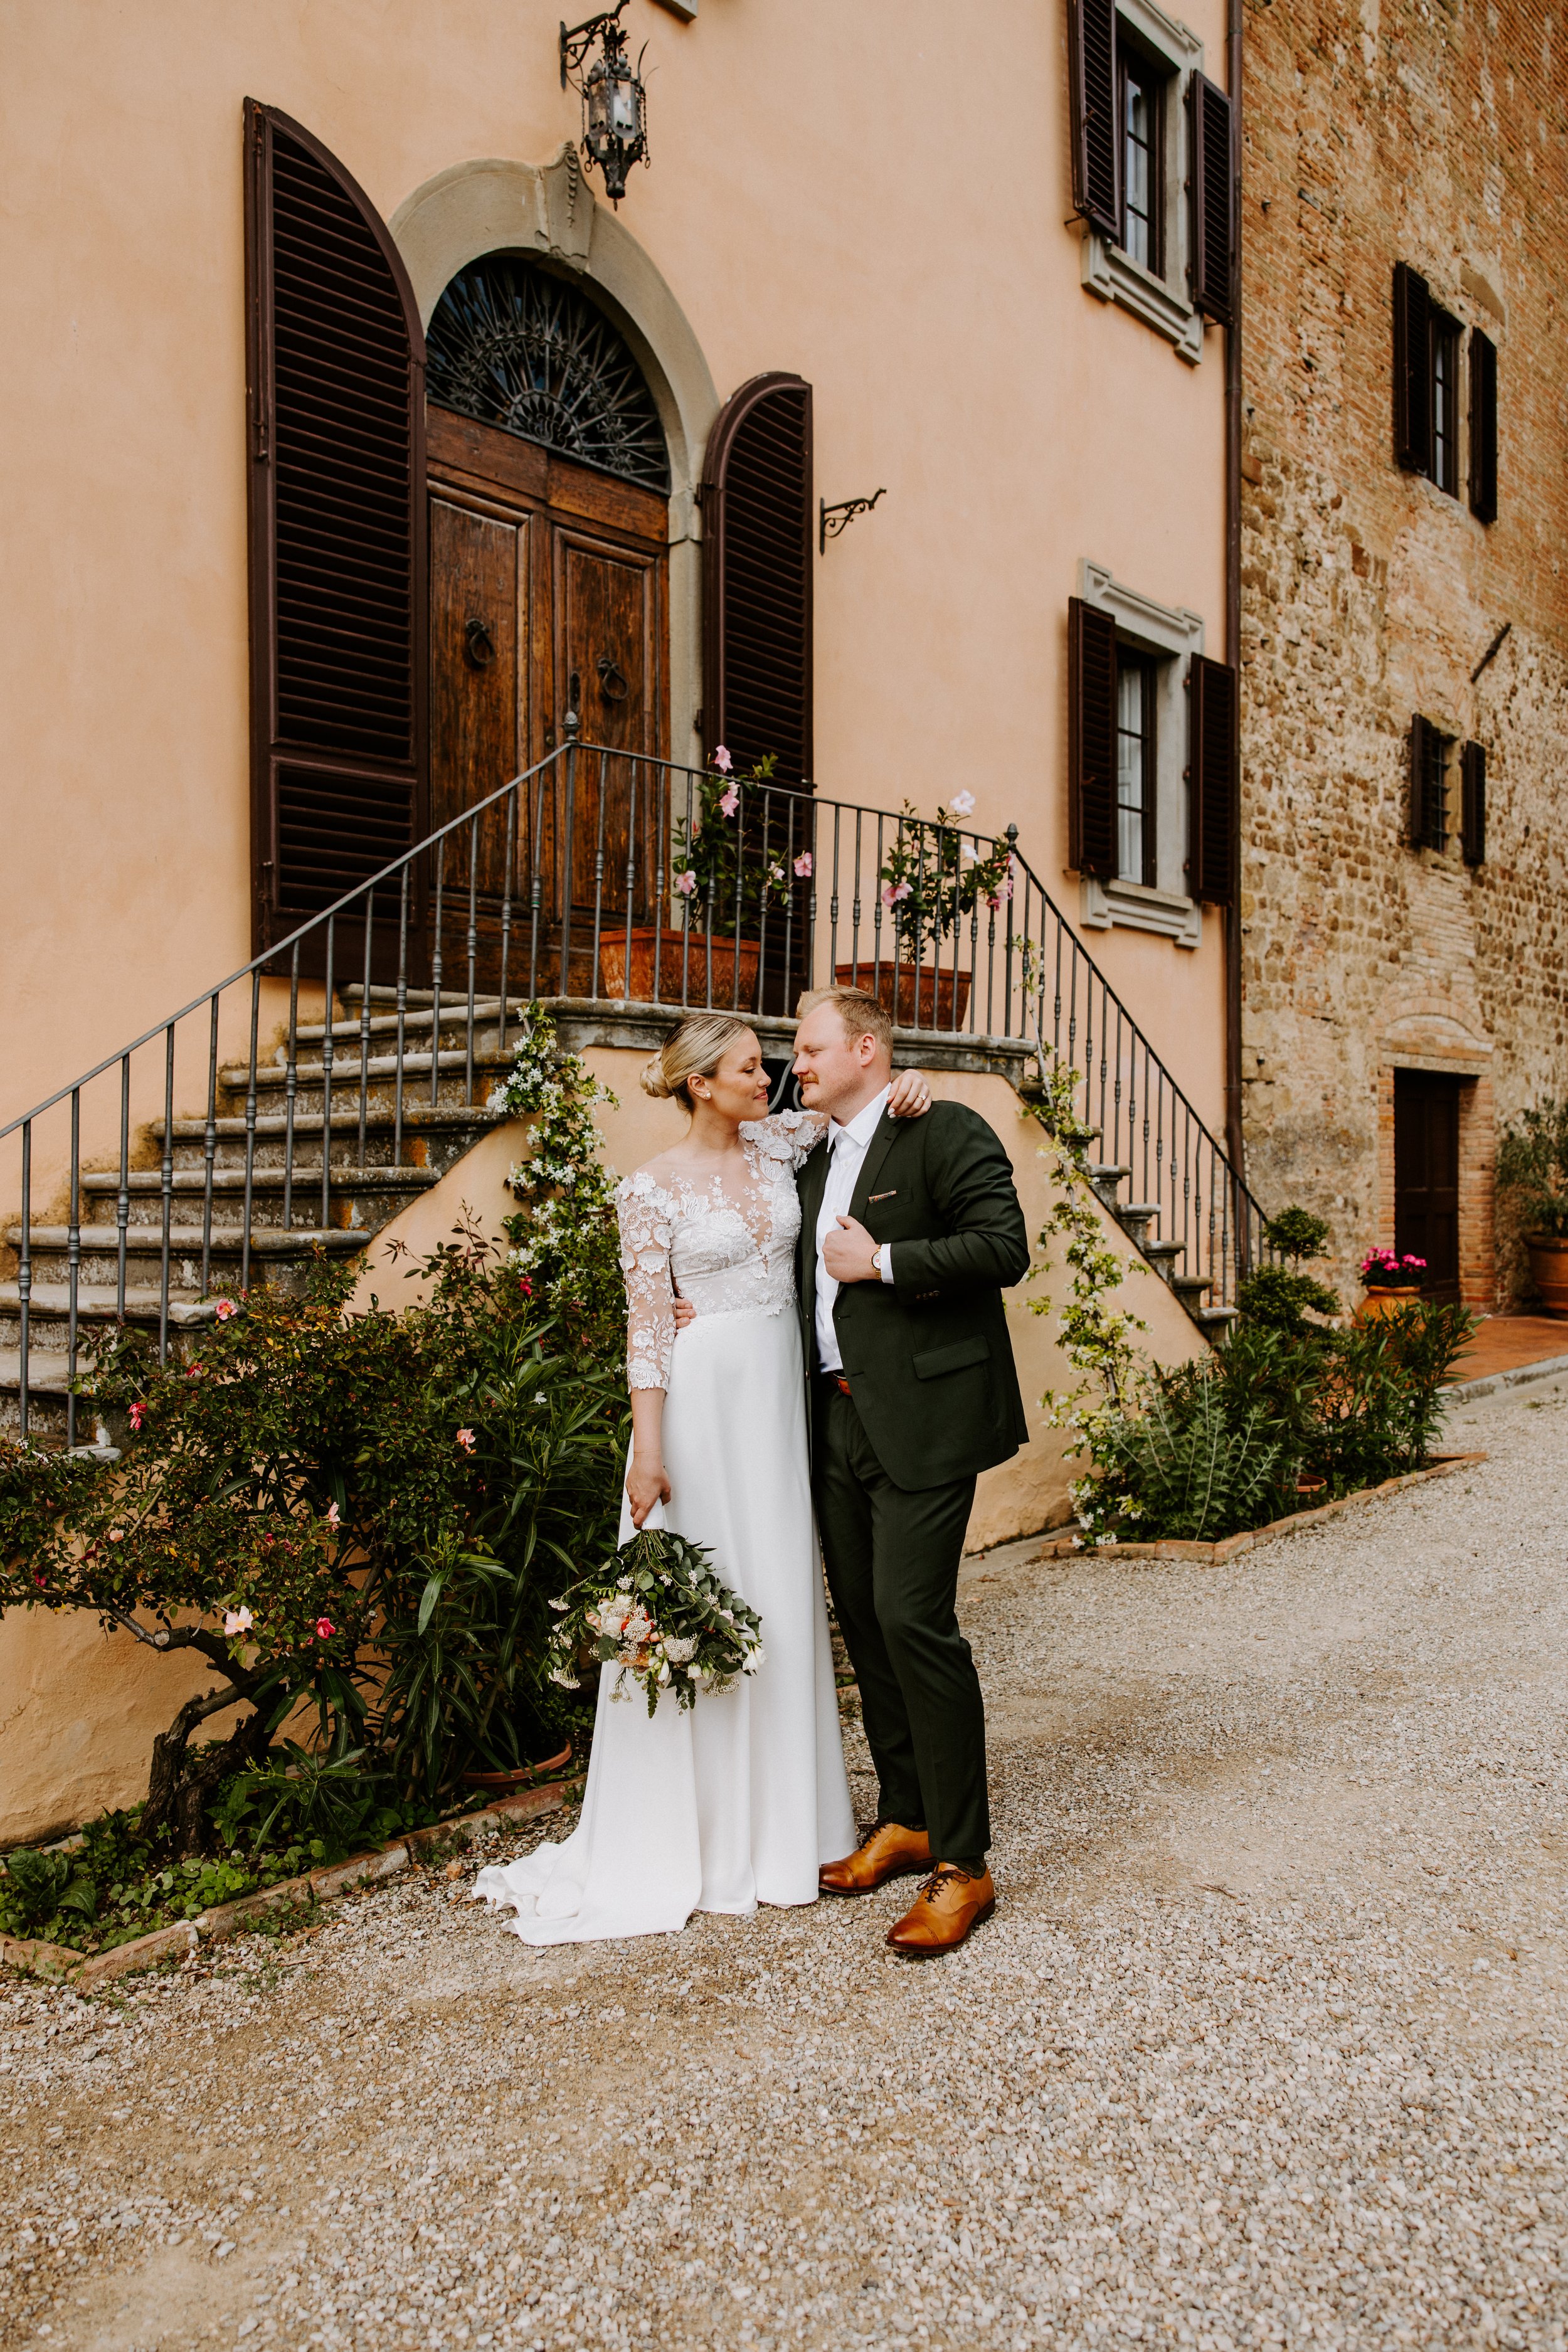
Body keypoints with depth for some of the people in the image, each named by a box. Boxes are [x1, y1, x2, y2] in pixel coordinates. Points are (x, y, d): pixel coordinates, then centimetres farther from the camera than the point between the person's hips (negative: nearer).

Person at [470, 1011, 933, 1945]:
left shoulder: (779, 1143, 6)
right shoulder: (654, 1189, -8)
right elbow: (647, 1325, -9)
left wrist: (908, 1081, -5)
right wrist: (648, 1449, -14)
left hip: (781, 1386, 5)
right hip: (703, 1393, -5)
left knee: (783, 1594, 11)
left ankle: (778, 1817, 26)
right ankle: (698, 1830, 18)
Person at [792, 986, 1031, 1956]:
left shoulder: (947, 1132, -6)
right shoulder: (820, 1159, 19)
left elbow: (1005, 1247, -16)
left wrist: (883, 1262, -17)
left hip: (923, 1417, -8)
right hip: (840, 1420, 9)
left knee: (914, 1618, -12)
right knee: (865, 1621, 13)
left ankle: (962, 1864, -1)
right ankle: (904, 1821, 28)